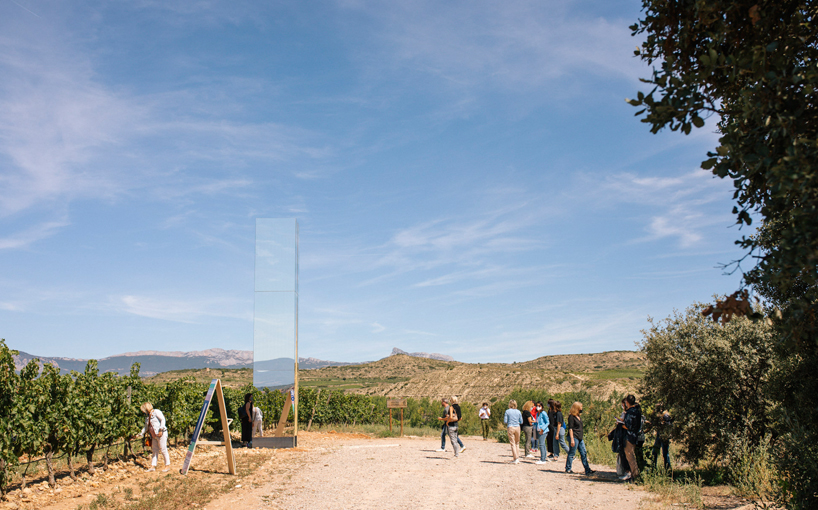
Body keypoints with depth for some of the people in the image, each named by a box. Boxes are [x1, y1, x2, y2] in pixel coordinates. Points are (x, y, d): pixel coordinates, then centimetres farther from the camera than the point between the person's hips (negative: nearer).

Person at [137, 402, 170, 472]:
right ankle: (153, 466, 13)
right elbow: (146, 427, 29)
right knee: (154, 451, 9)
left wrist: (161, 430, -20)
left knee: (163, 450, -6)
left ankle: (167, 466, -1)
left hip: (161, 434, -8)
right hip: (154, 436, 8)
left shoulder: (156, 412, -5)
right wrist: (140, 434, 28)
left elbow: (163, 420, -13)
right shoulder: (147, 417, 19)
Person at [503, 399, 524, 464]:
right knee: (517, 443, 15)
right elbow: (521, 422, 6)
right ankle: (517, 458, 15)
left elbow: (505, 421, -5)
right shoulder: (518, 412, 3)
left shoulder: (507, 411, -3)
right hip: (517, 427, 3)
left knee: (513, 443, 0)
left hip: (510, 427, -3)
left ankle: (516, 458, -7)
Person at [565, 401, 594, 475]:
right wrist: (572, 439, -20)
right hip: (574, 437, -9)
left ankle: (587, 470, 9)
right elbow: (570, 428, -16)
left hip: (580, 438, 9)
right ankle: (568, 469, 7)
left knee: (584, 453, 7)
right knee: (572, 453, -2)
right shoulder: (571, 417, -11)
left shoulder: (578, 417, 15)